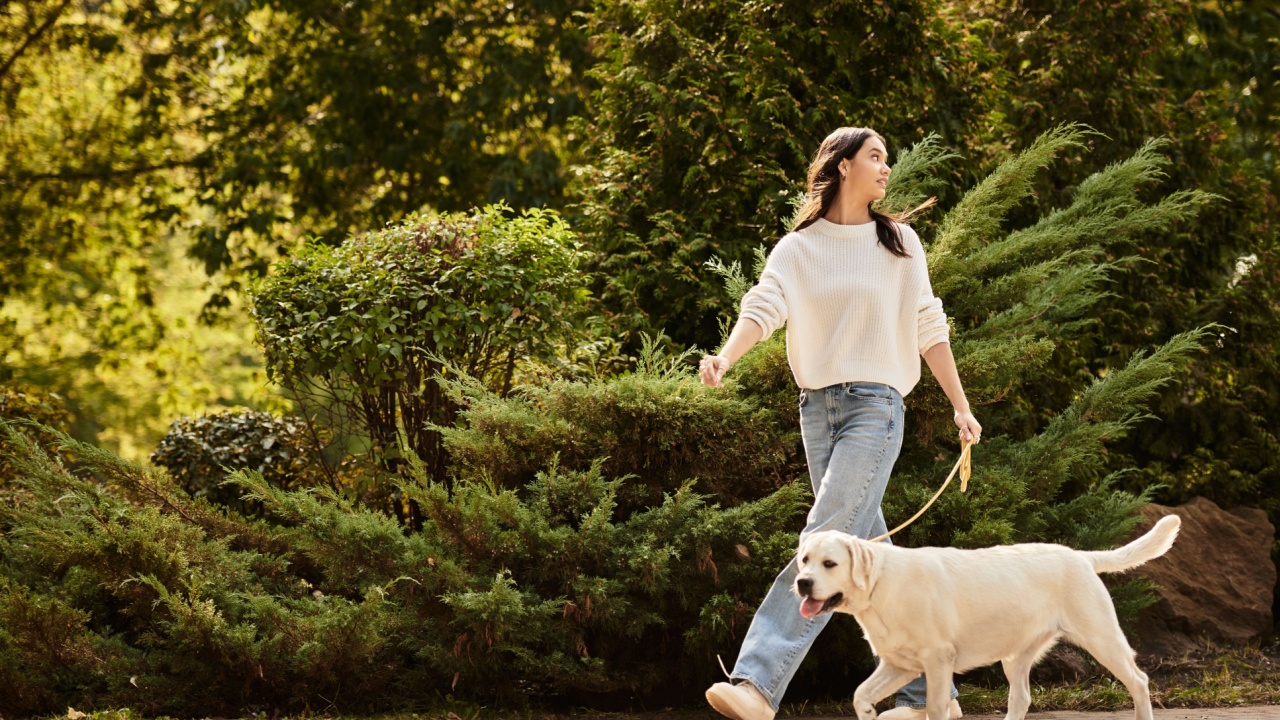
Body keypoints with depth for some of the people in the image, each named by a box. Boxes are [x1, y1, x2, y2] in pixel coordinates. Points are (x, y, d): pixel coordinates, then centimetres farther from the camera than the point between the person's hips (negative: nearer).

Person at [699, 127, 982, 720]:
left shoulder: (899, 243, 8)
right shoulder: (797, 249, 8)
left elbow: (929, 330, 10)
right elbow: (761, 309, -9)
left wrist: (961, 407, 8)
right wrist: (724, 357, -28)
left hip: (875, 407, -3)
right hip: (817, 408, 3)